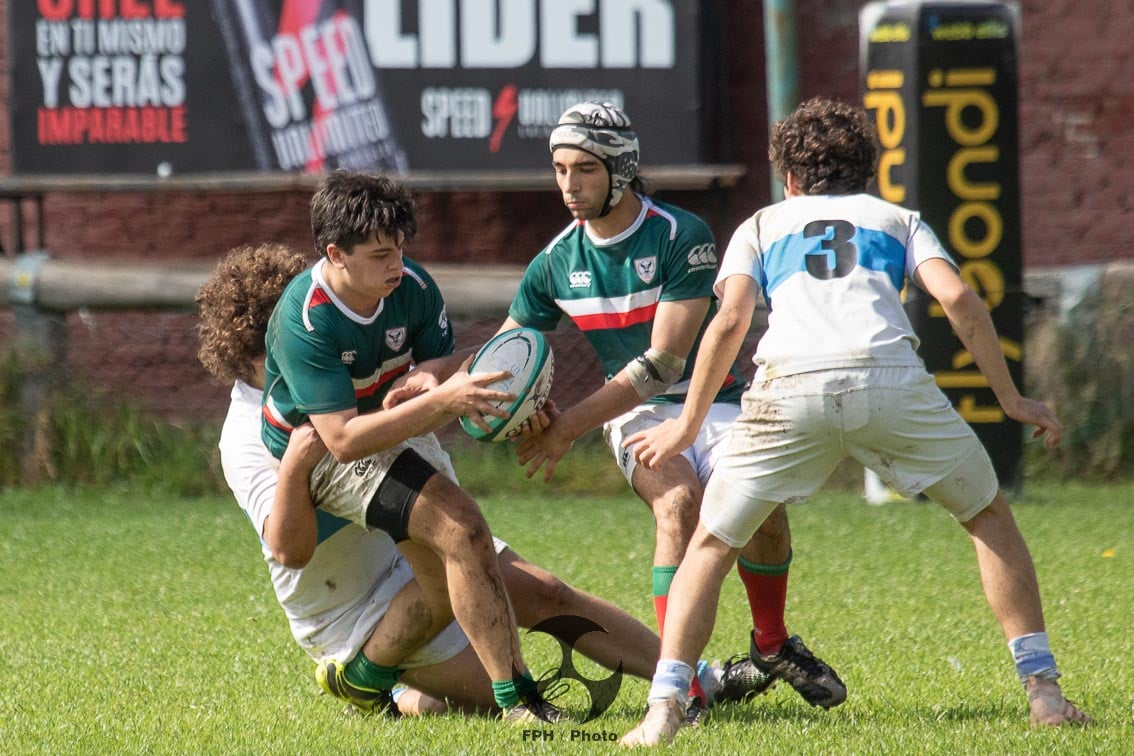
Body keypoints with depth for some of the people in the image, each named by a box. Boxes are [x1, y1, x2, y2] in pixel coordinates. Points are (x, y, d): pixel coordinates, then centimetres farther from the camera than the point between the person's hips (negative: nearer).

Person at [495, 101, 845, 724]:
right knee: (679, 500, -30)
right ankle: (682, 688, -34)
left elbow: (665, 360, -21)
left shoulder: (681, 237, -16)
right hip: (635, 411, 2)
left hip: (711, 398, -1)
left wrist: (571, 424, -24)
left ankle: (771, 648, 4)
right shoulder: (557, 262, 0)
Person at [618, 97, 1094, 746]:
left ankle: (664, 708, -2)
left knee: (712, 545, 14)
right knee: (990, 516, 21)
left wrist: (689, 424, 19)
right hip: (892, 378, 0)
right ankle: (1044, 691, 13)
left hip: (792, 386, 0)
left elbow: (730, 322, 12)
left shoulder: (762, 225, 29)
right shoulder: (898, 219, 30)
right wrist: (1012, 400, 18)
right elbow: (958, 298, 12)